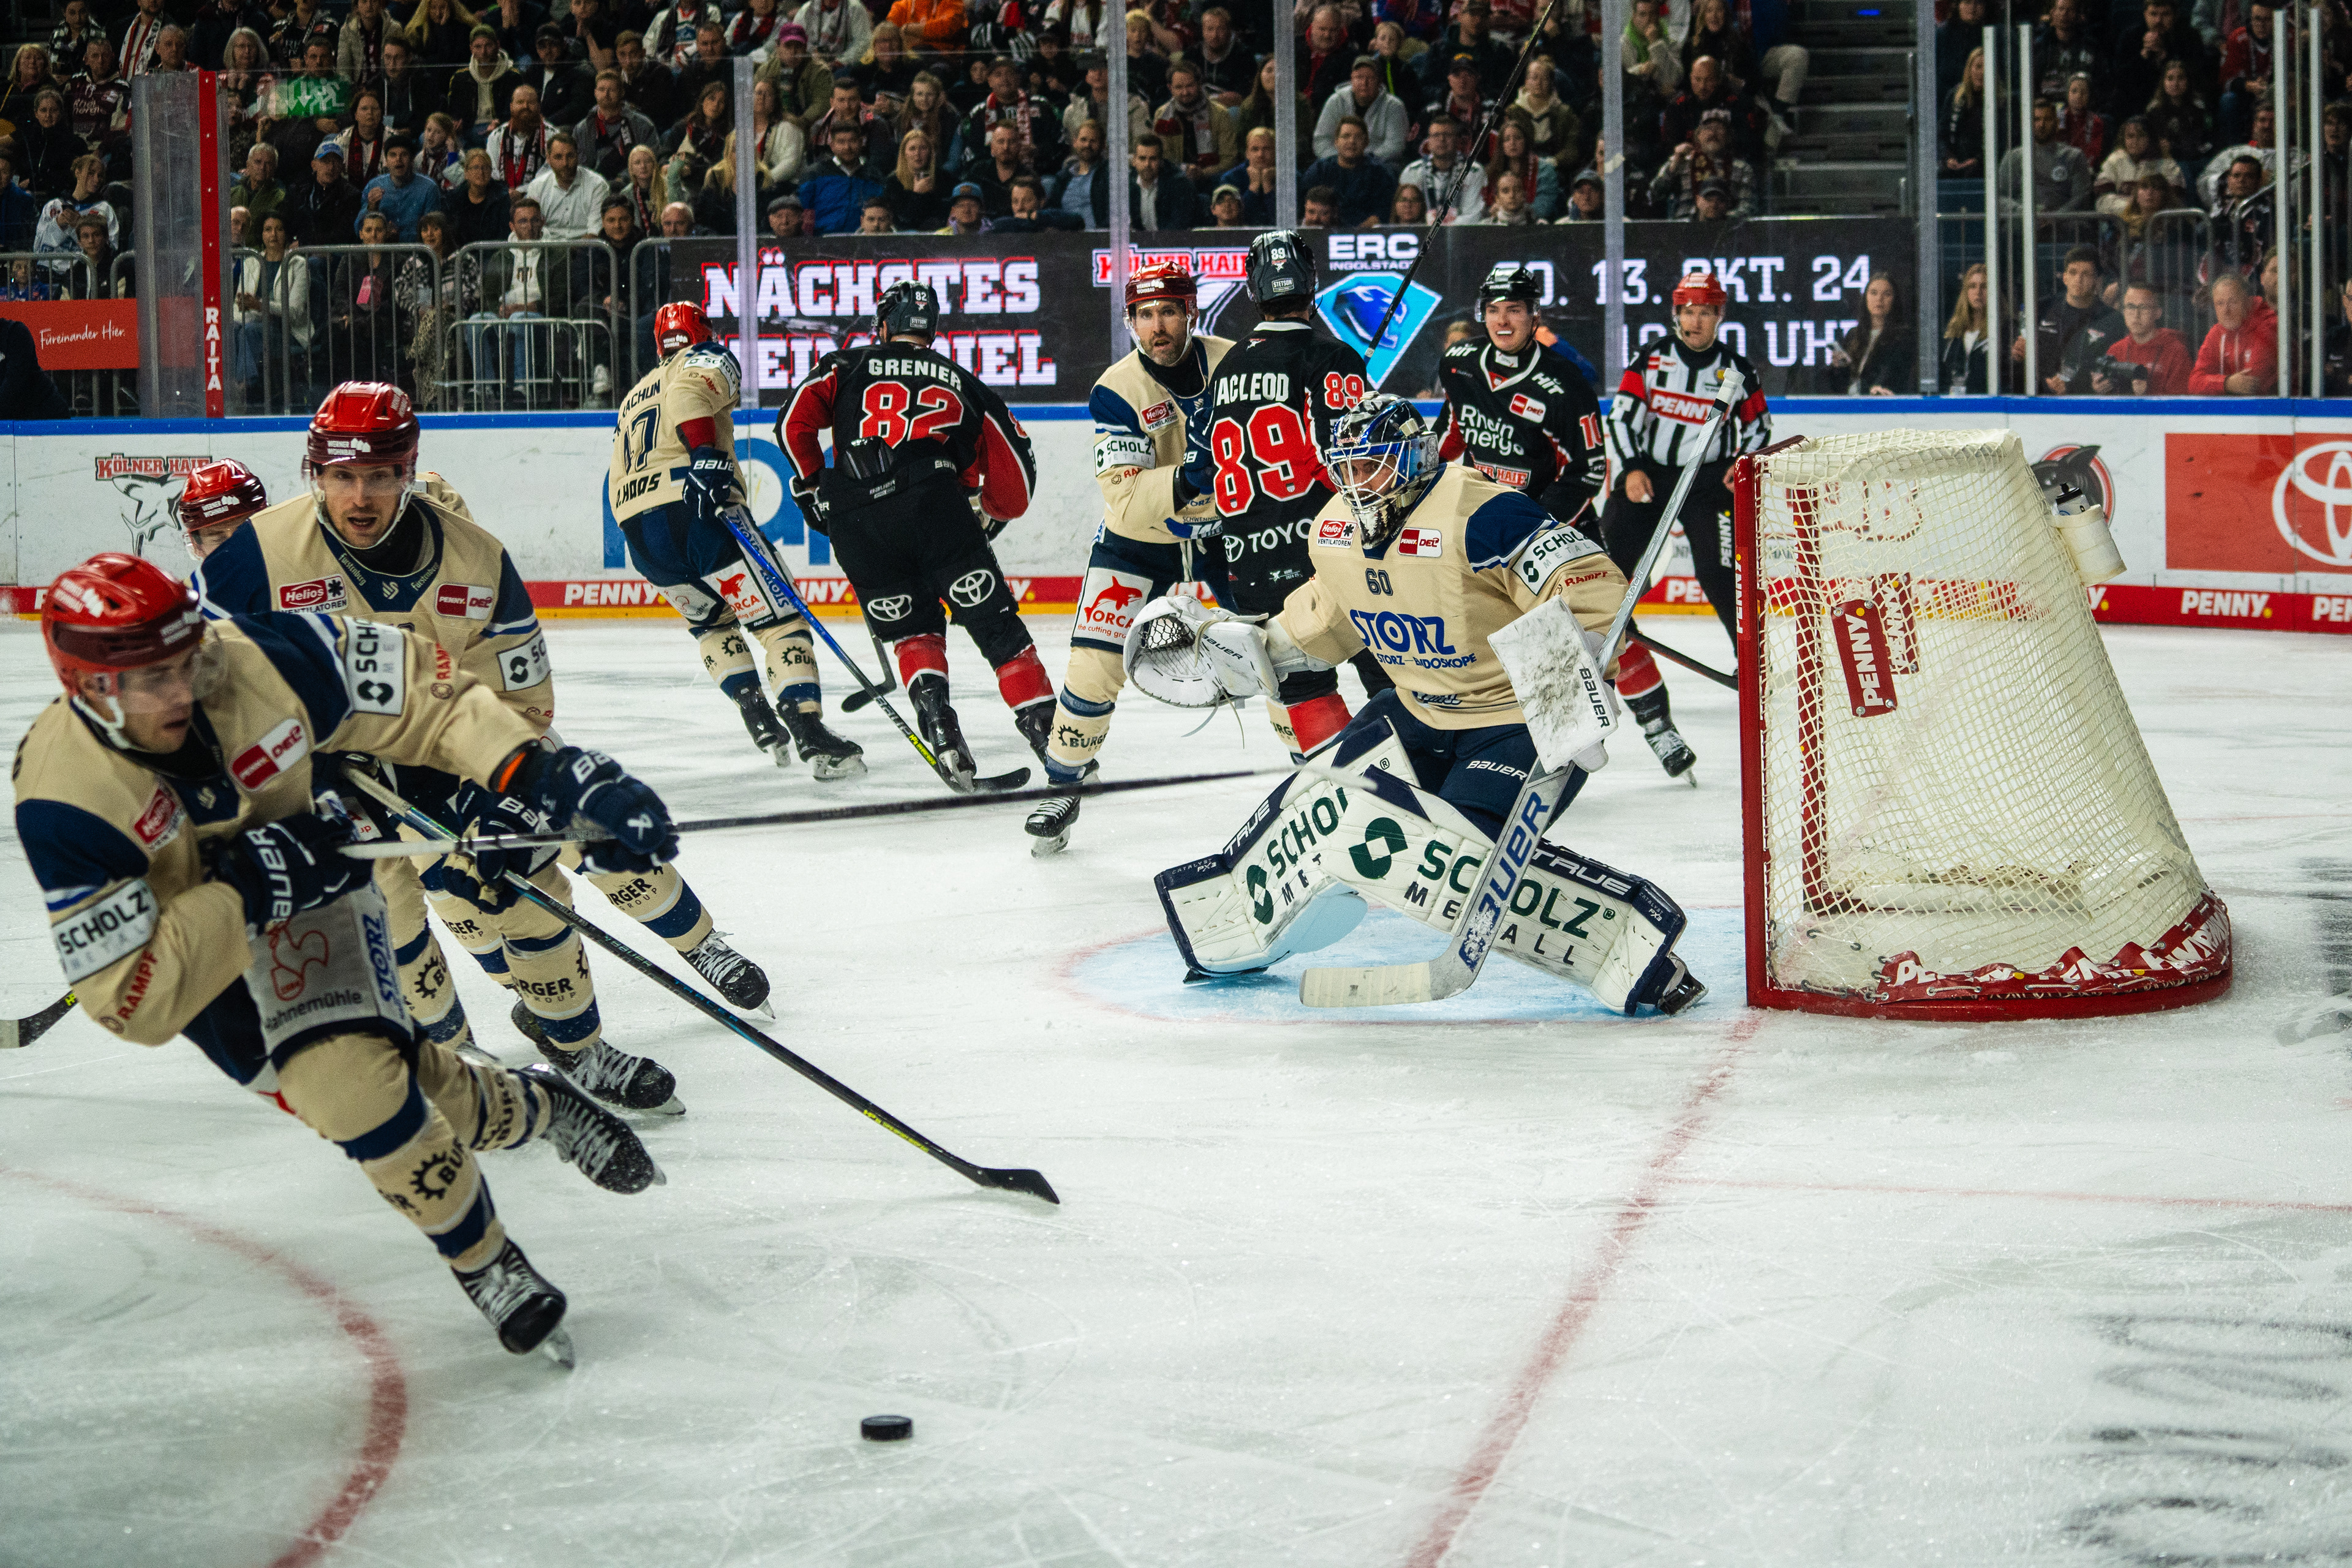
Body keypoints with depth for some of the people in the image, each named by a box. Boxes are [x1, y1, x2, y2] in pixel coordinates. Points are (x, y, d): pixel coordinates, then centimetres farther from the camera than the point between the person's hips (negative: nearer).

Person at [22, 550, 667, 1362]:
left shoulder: (258, 658, -28)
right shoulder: (63, 800, -32)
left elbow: (422, 693, -16)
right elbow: (136, 1000, -31)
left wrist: (550, 775, -26)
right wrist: (246, 890, -35)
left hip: (311, 886, 1)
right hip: (196, 958, -1)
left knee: (386, 1071, -15)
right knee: (345, 1089, -16)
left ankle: (540, 1106, 19)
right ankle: (486, 1267, 9)